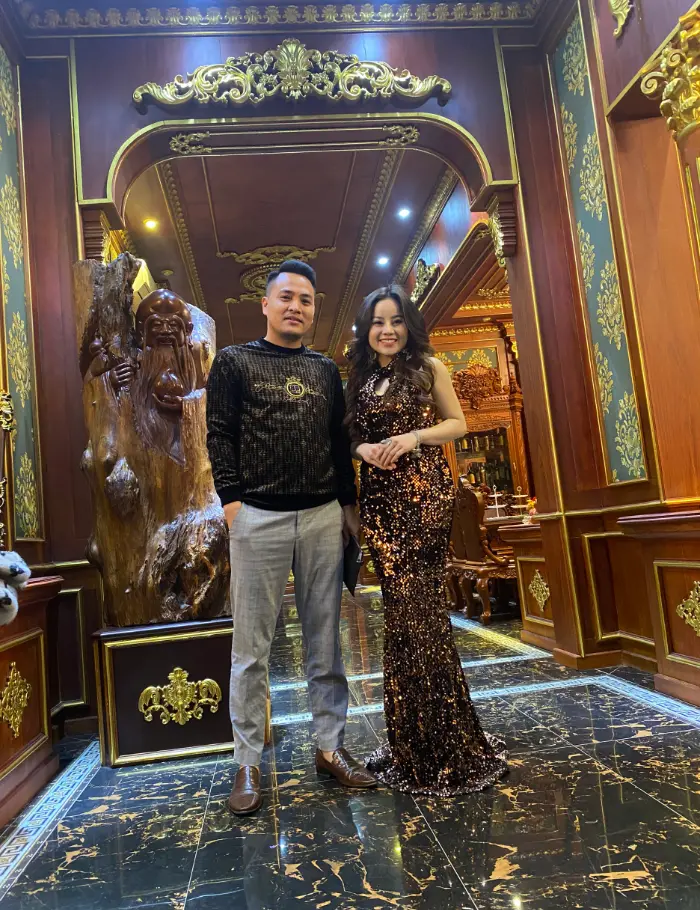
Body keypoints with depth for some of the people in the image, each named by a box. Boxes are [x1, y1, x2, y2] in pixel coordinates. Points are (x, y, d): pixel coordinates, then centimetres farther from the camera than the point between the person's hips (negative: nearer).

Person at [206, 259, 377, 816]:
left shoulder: (325, 369, 17)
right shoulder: (234, 362, 7)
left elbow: (340, 441, 17)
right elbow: (219, 435, -1)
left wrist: (349, 503, 11)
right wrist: (231, 499, -11)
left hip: (324, 517, 3)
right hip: (259, 518, -3)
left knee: (325, 640, 9)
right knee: (252, 645, 2)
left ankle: (331, 747, 21)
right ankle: (249, 764, 13)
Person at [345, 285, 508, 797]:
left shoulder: (429, 367, 4)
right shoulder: (359, 379, 15)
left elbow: (458, 423, 4)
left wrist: (416, 436, -12)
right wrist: (363, 448, -5)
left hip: (424, 492, -4)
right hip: (380, 497, 4)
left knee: (418, 611, -6)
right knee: (402, 610, 6)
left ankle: (445, 744, 10)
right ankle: (415, 744, 20)